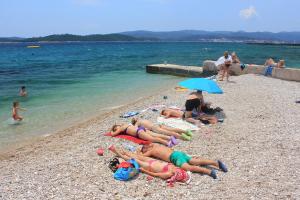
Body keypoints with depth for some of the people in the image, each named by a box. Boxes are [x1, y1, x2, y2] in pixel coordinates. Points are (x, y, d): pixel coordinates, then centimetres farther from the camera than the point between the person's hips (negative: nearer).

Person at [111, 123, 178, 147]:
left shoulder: (121, 128, 11)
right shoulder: (125, 125, 32)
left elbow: (113, 134, 12)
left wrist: (112, 131, 36)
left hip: (139, 132, -8)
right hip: (141, 128, 8)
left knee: (152, 138, -23)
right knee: (155, 135, -7)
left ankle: (167, 142, -42)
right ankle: (170, 137, -23)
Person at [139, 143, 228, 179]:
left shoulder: (152, 151, 9)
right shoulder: (159, 146, 29)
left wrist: (139, 152, 34)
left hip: (175, 157, -8)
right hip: (179, 152, 8)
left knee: (189, 167, -26)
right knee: (198, 162, 0)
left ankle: (209, 171, -44)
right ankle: (216, 163, -12)